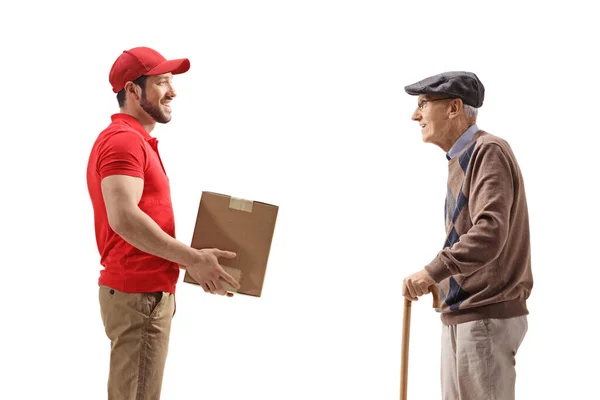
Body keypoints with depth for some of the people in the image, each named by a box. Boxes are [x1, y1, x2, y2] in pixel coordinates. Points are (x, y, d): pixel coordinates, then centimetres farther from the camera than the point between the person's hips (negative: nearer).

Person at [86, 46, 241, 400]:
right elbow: (124, 218, -28)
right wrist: (192, 259, -24)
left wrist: (190, 259, 13)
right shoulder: (123, 139, -15)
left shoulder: (136, 140, 18)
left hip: (147, 291, 11)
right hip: (139, 295, -11)